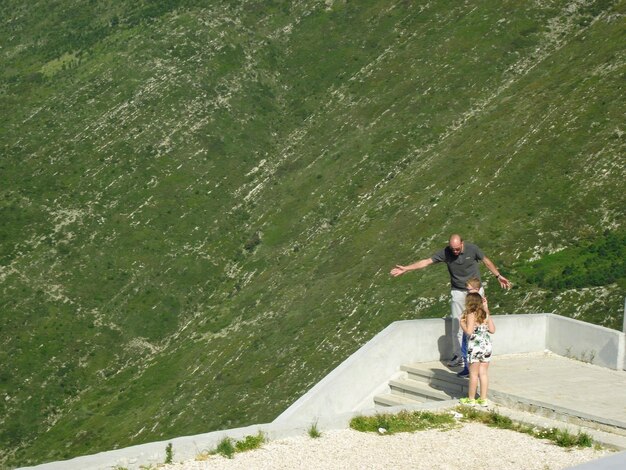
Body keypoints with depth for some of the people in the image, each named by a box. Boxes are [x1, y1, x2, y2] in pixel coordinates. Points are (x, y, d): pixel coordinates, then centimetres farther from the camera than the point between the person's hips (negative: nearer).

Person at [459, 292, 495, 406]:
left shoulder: (471, 315, -12)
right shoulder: (485, 315, 6)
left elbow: (469, 332, -20)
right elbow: (492, 330, 12)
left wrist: (462, 322, -3)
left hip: (475, 347, -6)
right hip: (487, 346, 6)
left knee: (473, 373, 4)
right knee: (483, 373, 10)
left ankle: (471, 399, 12)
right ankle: (483, 399, 13)